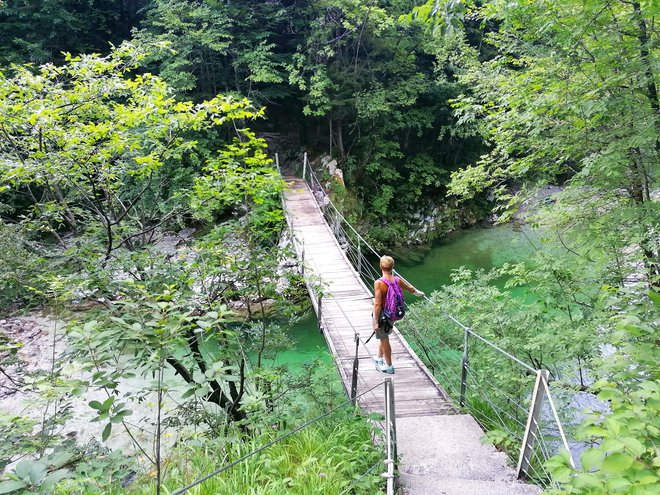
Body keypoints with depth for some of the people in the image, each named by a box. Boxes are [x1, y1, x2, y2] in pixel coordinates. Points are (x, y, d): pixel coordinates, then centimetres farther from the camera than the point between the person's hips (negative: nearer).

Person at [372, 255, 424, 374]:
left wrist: (375, 322, -19)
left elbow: (377, 304, -25)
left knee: (384, 339, 11)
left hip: (382, 314, -6)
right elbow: (411, 289, 11)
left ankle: (389, 366, 24)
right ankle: (380, 358, 45)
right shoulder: (397, 280, -8)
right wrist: (420, 293, 33)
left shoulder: (378, 283, -25)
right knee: (383, 336, 27)